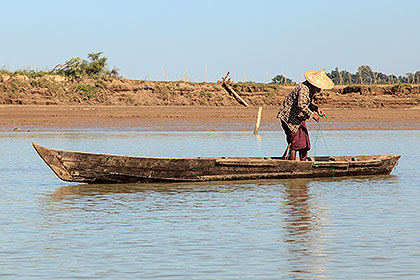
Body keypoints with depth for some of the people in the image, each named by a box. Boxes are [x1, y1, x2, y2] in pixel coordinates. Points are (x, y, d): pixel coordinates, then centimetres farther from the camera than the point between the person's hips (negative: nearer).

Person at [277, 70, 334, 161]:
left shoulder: (311, 89, 6)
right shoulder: (304, 88, -25)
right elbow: (301, 105, -36)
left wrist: (316, 109, 3)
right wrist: (312, 114, -28)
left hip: (299, 118, 10)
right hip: (289, 117, -10)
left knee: (305, 143, 8)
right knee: (295, 143, -11)